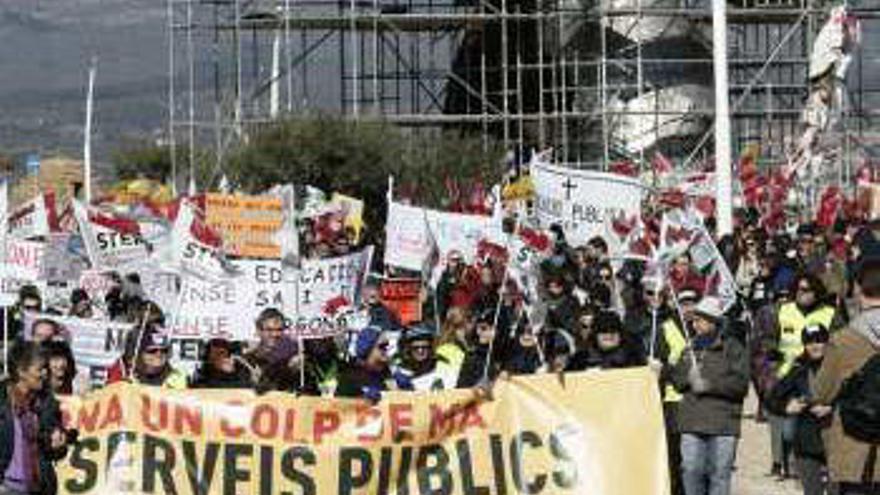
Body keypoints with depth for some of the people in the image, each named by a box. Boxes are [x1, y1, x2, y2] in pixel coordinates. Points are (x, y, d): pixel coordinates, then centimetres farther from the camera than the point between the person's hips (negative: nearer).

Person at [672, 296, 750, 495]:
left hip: (723, 426, -4)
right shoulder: (690, 349, 16)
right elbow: (677, 380, 16)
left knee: (719, 471, -3)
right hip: (692, 424, 4)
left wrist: (709, 385, -13)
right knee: (691, 470, 0)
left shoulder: (733, 349, 1)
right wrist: (688, 379, -6)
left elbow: (740, 383, -8)